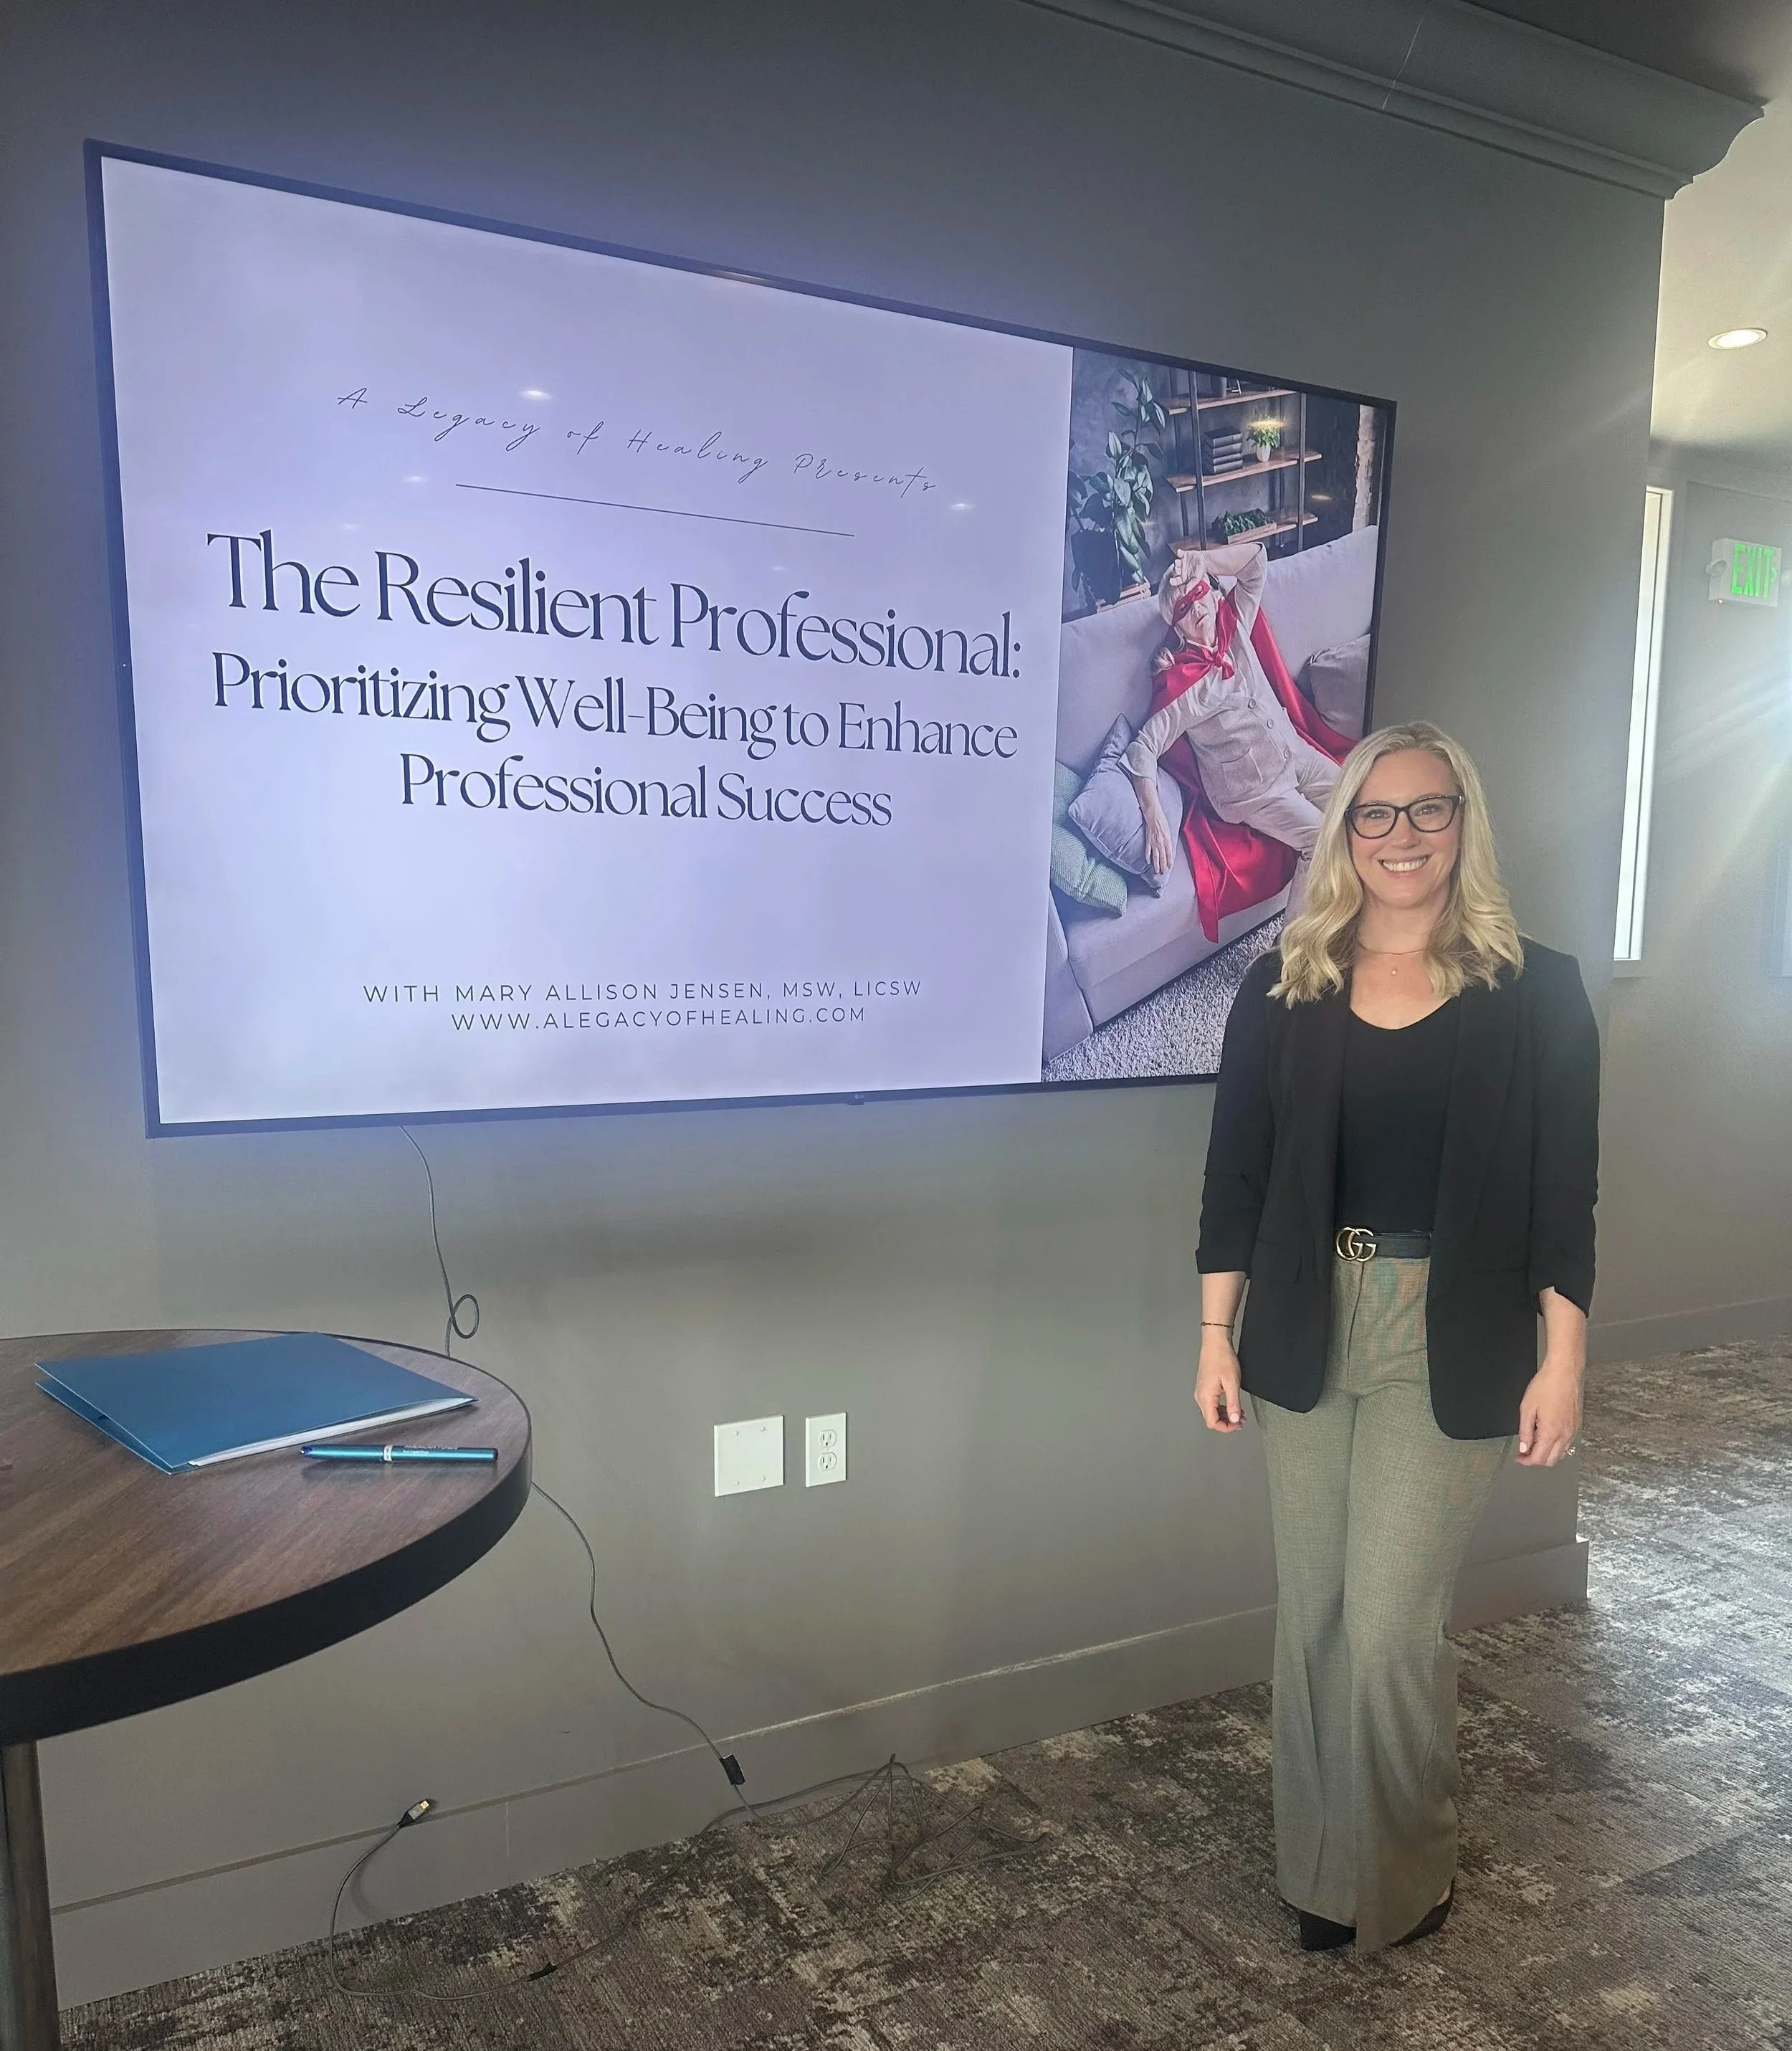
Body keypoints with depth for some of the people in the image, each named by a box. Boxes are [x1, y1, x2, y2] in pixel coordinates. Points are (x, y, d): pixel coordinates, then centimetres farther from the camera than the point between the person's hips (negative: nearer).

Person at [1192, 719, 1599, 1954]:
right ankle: (1320, 1868, 34)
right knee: (1312, 1614, 13)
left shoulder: (1534, 992, -3)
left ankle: (1403, 1881, 26)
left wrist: (1562, 1362, -6)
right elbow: (1237, 1172, 3)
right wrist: (1216, 1336, 1)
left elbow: (1565, 1196, -2)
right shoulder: (1286, 986, 2)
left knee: (1388, 1626, -1)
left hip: (1449, 1343, -2)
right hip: (1307, 1329, 3)